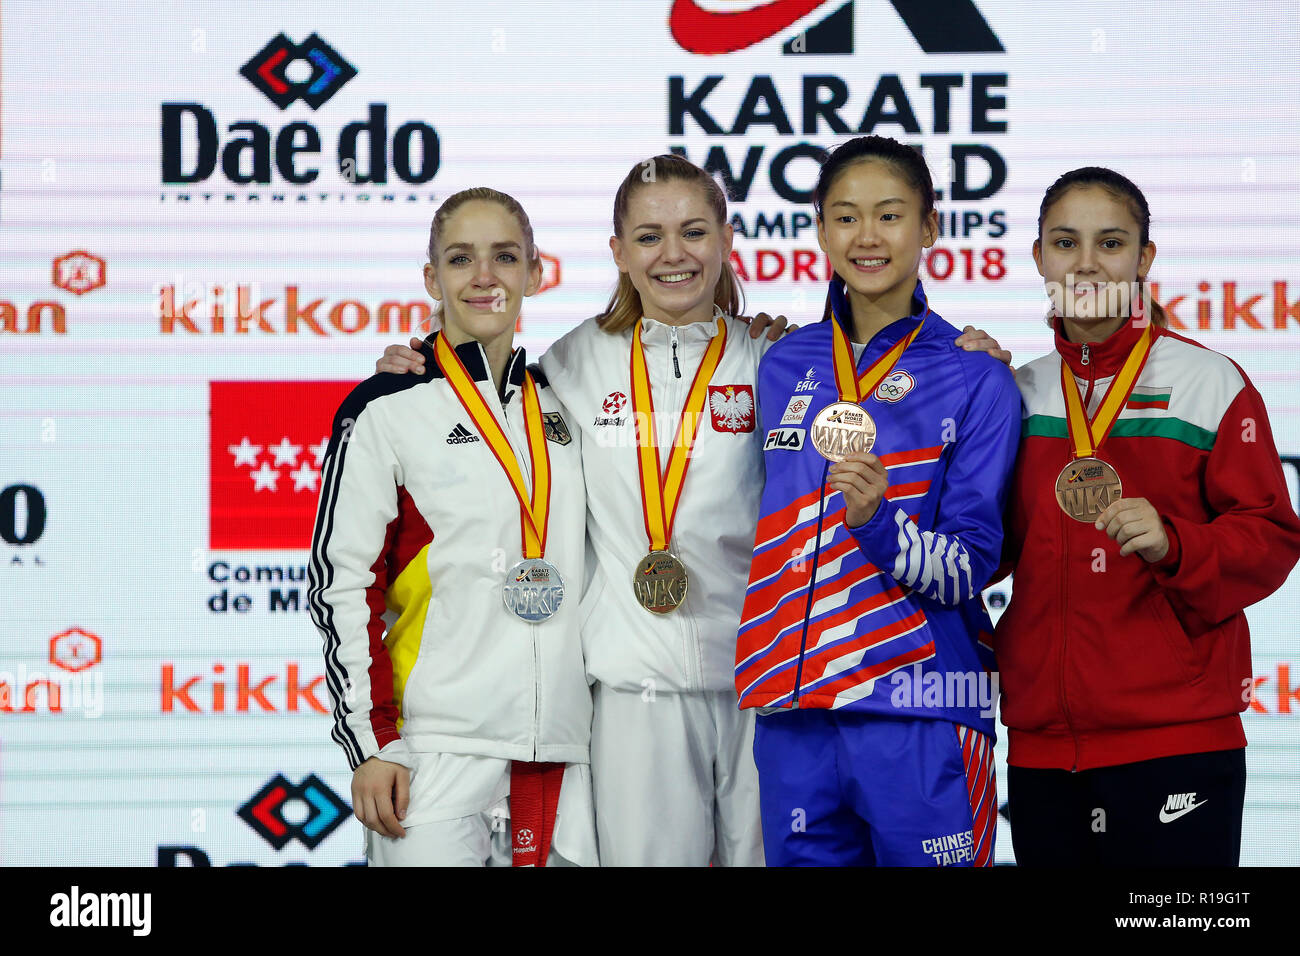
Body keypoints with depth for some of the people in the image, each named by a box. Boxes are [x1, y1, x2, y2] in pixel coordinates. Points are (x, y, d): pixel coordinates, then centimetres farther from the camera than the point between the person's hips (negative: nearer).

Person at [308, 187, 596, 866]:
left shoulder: (559, 408, 15)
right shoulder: (386, 410, -2)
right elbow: (340, 586, -4)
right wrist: (369, 745, -10)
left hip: (561, 751, 5)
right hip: (436, 751, -5)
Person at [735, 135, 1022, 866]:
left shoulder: (976, 378, -2)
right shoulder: (785, 366, 11)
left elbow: (969, 569, -7)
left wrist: (878, 520, -23)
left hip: (921, 716, -4)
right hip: (792, 712, 4)